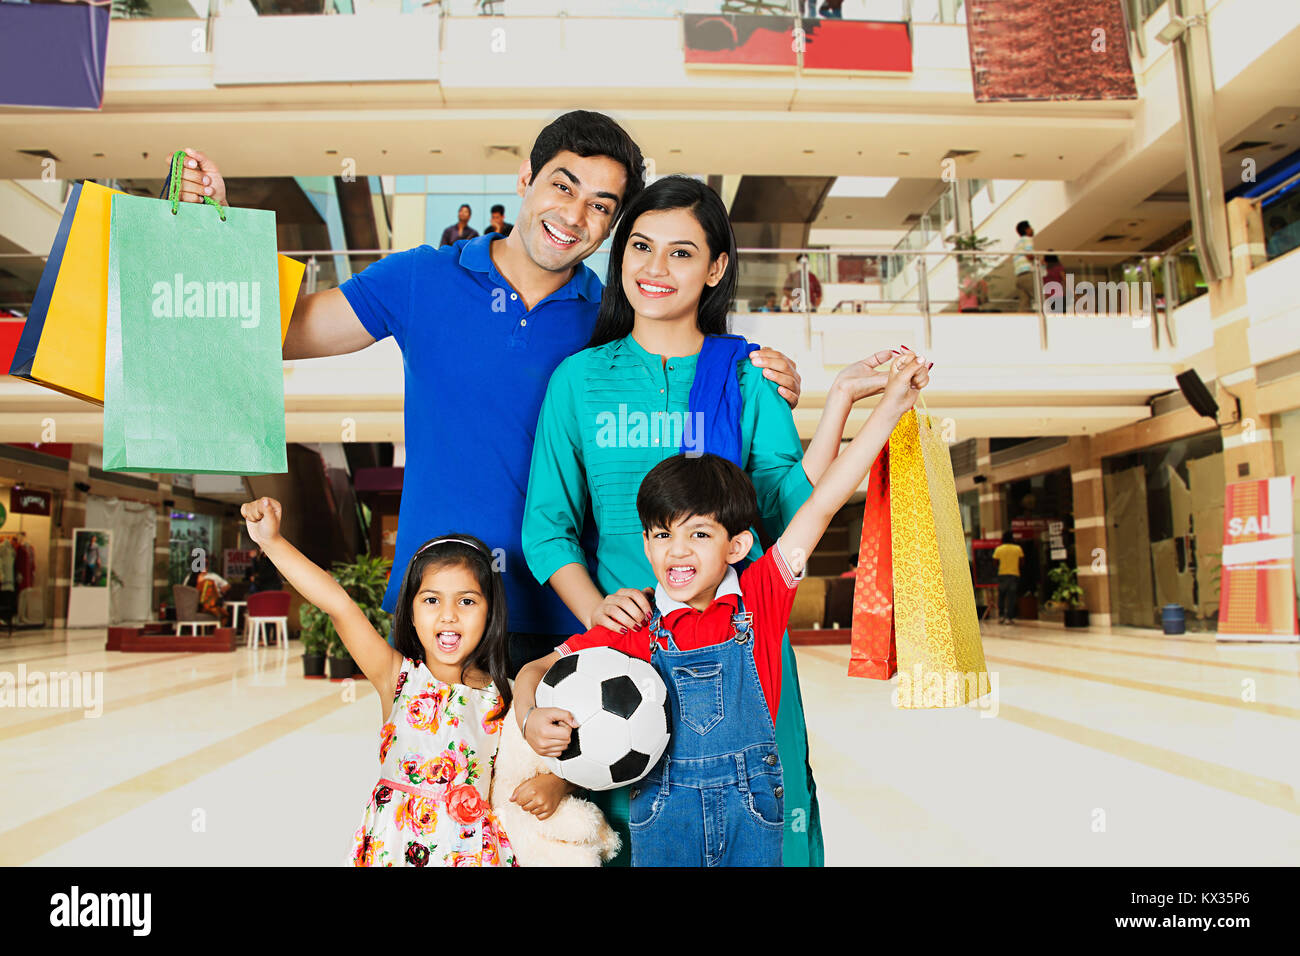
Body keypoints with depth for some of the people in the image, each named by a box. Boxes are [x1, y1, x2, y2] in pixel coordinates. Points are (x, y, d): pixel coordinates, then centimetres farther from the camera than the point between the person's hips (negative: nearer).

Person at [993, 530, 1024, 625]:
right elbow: (1022, 561, 4)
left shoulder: (998, 549, -1)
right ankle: (1009, 618, -2)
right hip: (1014, 574, 0)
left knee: (1001, 596, 13)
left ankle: (1001, 616, 6)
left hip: (1002, 574, 0)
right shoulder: (1018, 548, 0)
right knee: (1011, 597, 1)